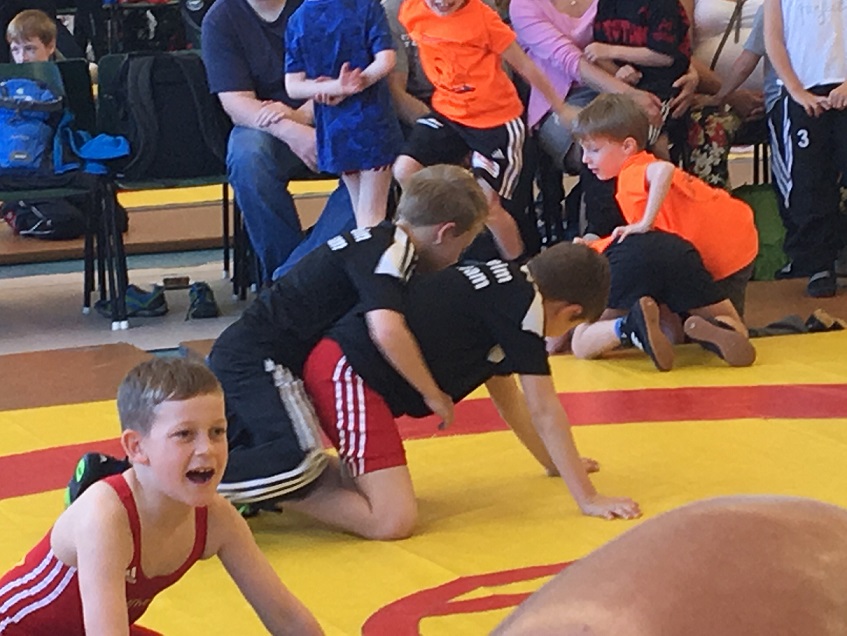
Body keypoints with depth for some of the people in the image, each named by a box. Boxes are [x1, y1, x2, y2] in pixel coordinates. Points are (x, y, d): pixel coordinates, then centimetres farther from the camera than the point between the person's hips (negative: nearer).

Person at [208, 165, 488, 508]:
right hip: (258, 359, -10)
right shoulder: (391, 251, -16)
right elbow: (387, 331, -33)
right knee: (303, 461, -24)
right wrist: (433, 394, -21)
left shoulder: (381, 239, 12)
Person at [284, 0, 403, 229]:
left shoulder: (297, 20, -1)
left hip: (333, 127, 3)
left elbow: (293, 86, -6)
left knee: (359, 208, 19)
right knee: (372, 215, 3)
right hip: (372, 119, -3)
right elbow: (385, 61, -17)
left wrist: (336, 87, -16)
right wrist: (354, 86, -10)